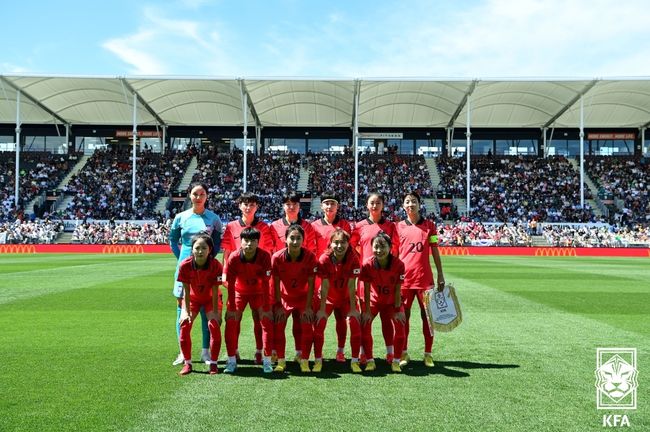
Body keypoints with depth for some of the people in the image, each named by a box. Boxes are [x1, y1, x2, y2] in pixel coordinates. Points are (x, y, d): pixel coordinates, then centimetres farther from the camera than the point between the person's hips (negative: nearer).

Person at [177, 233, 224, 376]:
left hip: (211, 298, -1)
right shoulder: (185, 265, -29)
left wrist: (215, 312, -20)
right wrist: (186, 312, -16)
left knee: (214, 325, -16)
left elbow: (215, 291, -23)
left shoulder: (215, 265, -31)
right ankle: (187, 363, 5)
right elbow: (186, 290, -19)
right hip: (193, 298, 1)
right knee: (184, 325, -11)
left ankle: (213, 363, -1)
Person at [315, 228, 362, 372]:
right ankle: (318, 360, 0)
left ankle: (355, 360, 0)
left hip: (346, 298, 1)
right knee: (319, 323, -14)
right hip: (328, 298, 0)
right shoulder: (324, 259, -23)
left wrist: (353, 309, -17)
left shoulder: (353, 259, -21)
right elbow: (325, 286, -21)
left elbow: (351, 286, -19)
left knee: (355, 322, -14)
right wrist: (322, 309, -20)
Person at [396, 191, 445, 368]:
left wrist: (440, 275, 2)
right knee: (403, 315, 6)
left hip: (424, 277, 0)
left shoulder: (429, 225, 5)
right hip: (403, 278, 0)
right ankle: (404, 353, 16)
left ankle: (428, 354, 13)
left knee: (427, 315, 4)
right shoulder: (399, 227, 5)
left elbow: (435, 251, 6)